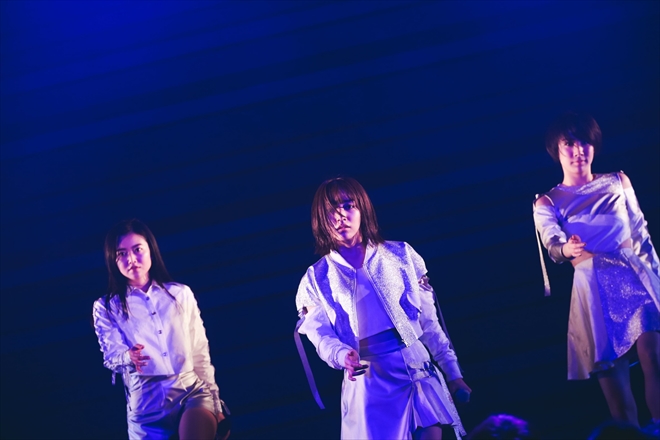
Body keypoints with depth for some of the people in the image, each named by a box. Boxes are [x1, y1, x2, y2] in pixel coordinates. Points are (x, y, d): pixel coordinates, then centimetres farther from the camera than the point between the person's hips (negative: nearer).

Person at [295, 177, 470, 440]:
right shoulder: (315, 280, 7)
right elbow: (321, 336, -3)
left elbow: (428, 321, 11)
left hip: (420, 375, 2)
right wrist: (343, 356, -26)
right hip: (370, 388, -1)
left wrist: (453, 372, 9)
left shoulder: (400, 255, 10)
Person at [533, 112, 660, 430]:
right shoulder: (547, 202, 9)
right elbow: (551, 243, -9)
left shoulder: (617, 182, 15)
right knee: (612, 370, -6)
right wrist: (565, 249, -32)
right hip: (594, 288, -1)